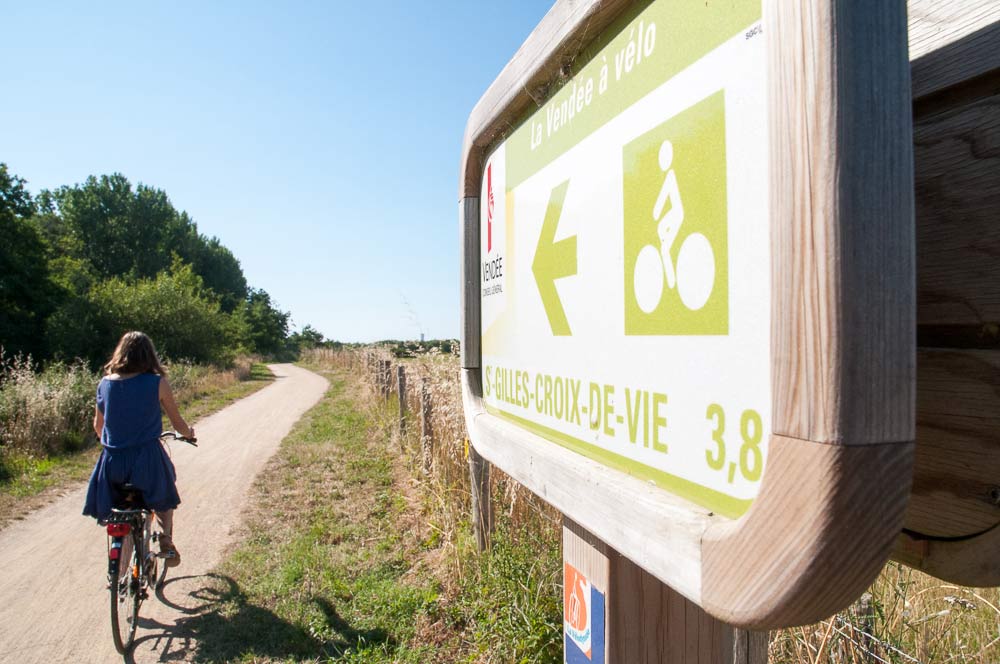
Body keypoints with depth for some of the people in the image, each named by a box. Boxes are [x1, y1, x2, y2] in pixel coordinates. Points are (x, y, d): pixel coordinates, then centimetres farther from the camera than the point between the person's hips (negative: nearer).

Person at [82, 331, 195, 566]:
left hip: (112, 461, 3)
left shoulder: (105, 383, 3)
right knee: (163, 497, 26)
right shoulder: (157, 383, -7)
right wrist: (189, 433, 24)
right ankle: (166, 539, 8)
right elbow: (178, 424, 2)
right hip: (147, 458, -3)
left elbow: (98, 426, 16)